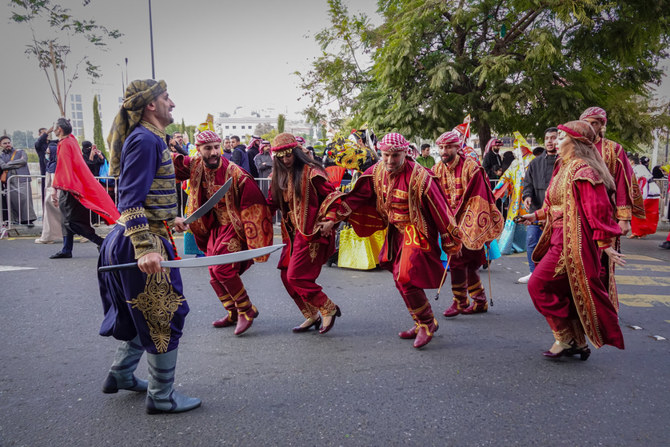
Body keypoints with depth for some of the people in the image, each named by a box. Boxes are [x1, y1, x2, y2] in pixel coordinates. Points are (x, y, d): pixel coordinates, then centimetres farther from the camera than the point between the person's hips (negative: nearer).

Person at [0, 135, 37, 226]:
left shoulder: (20, 152, 15)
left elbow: (23, 160, -6)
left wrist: (9, 163, 0)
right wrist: (17, 164, -5)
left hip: (22, 181, -2)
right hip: (9, 183, 2)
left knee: (25, 199, -12)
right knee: (13, 201, -3)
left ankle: (29, 220, -12)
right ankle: (16, 220, 3)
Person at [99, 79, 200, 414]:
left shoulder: (149, 139, 14)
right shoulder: (145, 140, -17)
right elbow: (131, 201, -25)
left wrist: (169, 219, 33)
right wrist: (145, 248, -32)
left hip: (145, 239, 10)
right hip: (145, 241, -10)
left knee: (147, 313, 23)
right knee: (166, 316, -1)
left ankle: (120, 375, 37)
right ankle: (161, 396, 11)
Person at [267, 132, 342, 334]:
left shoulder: (310, 172, -13)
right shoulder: (279, 176, 11)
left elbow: (332, 196, -12)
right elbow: (272, 203, 12)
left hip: (311, 233, -9)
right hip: (293, 233, 9)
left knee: (296, 276, -11)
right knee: (286, 276, 9)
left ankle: (328, 309, 7)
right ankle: (312, 316, 22)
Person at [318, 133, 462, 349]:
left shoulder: (419, 177, -23)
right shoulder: (377, 172, -5)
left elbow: (439, 210, -16)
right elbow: (356, 195, 3)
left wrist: (452, 243, -10)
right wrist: (333, 218, -2)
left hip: (416, 232, -7)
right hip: (395, 231, 7)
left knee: (406, 279, -15)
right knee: (400, 280, 12)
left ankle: (427, 324, 5)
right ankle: (423, 323, 28)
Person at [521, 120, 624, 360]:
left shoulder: (582, 169, -16)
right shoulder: (564, 167, 14)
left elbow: (598, 208, -20)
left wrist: (605, 243, -20)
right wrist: (537, 215, 20)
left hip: (572, 241, -10)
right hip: (560, 239, 10)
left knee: (538, 285, -7)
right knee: (564, 291, 14)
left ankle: (565, 338, 4)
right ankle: (579, 343, 24)